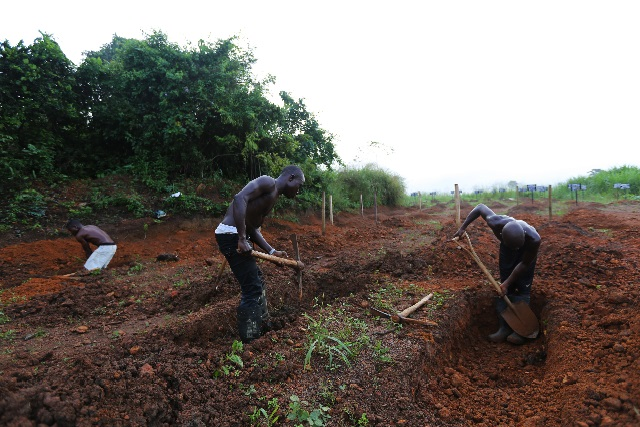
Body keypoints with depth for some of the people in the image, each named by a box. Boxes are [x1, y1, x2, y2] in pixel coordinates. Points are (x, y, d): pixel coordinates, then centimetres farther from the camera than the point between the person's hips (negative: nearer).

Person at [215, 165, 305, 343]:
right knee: (252, 289, -3)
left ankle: (262, 326, 39)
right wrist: (242, 239, -29)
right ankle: (249, 339, 11)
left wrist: (272, 252, 11)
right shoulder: (268, 182, -9)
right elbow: (240, 198, -27)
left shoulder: (272, 196, 19)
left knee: (257, 283, 22)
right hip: (231, 236, -11)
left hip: (237, 236, 11)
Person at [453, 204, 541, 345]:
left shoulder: (534, 239, -42)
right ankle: (505, 327, 1)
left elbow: (524, 263, -26)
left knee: (523, 289, -10)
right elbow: (480, 207, -20)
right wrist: (462, 227, -17)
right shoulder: (496, 223, -40)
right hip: (507, 249, 2)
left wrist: (507, 282, -23)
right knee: (505, 289, -2)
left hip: (527, 250, -2)